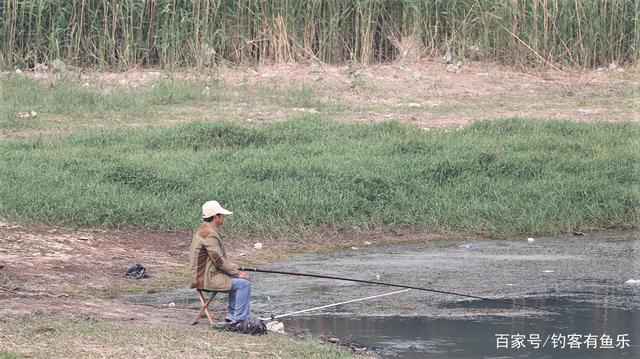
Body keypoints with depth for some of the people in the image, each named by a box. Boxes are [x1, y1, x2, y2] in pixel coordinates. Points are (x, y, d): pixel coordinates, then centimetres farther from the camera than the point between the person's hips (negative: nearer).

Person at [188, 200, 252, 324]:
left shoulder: (202, 230, 12)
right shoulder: (210, 235, -22)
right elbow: (219, 261, -21)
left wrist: (229, 265, 12)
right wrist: (238, 273, -11)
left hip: (201, 275, 11)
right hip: (206, 279, -11)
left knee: (237, 279, 22)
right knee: (244, 283, -11)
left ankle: (231, 314, 23)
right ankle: (238, 320, -8)